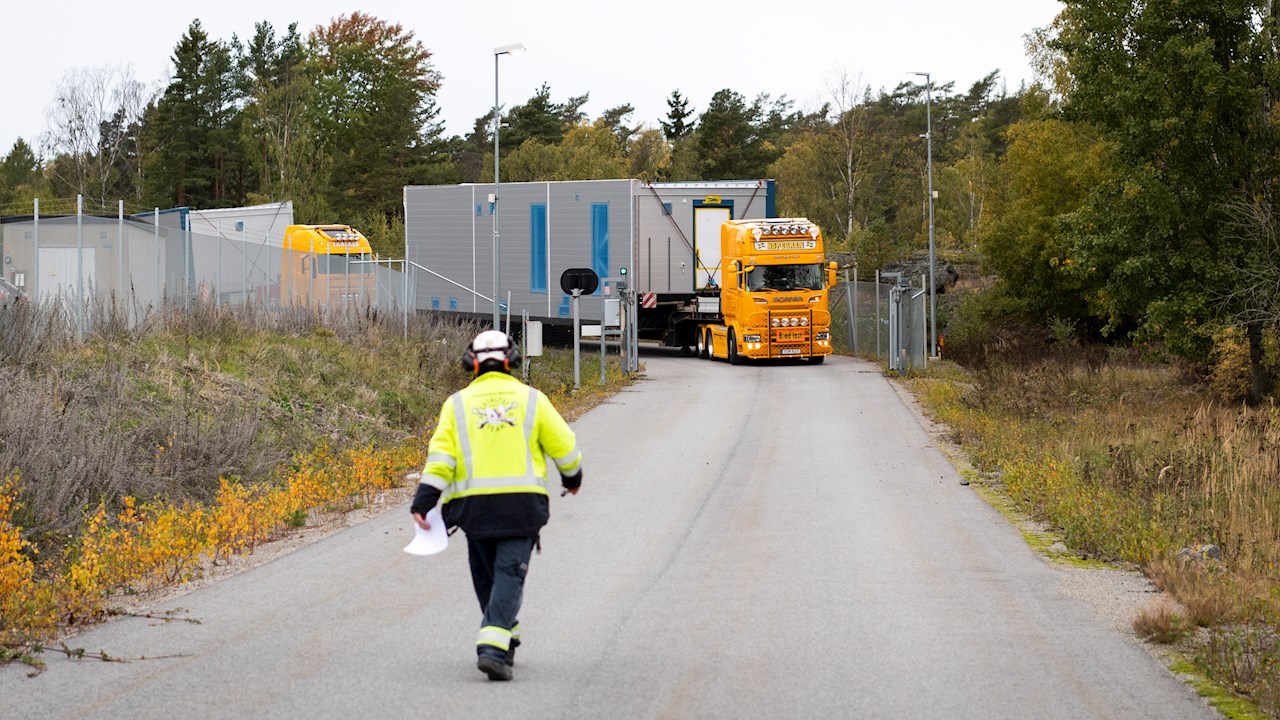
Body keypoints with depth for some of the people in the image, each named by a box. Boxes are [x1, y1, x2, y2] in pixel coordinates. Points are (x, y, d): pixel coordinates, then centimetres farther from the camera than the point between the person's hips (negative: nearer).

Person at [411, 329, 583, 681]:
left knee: (486, 574, 17)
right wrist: (572, 476, 27)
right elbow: (562, 444, 8)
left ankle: (502, 641, 28)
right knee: (510, 572, -5)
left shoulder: (457, 404, 6)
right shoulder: (531, 399, 5)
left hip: (474, 504, 2)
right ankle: (493, 647, -22)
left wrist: (424, 500, -7)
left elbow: (441, 454, -4)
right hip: (522, 502, -1)